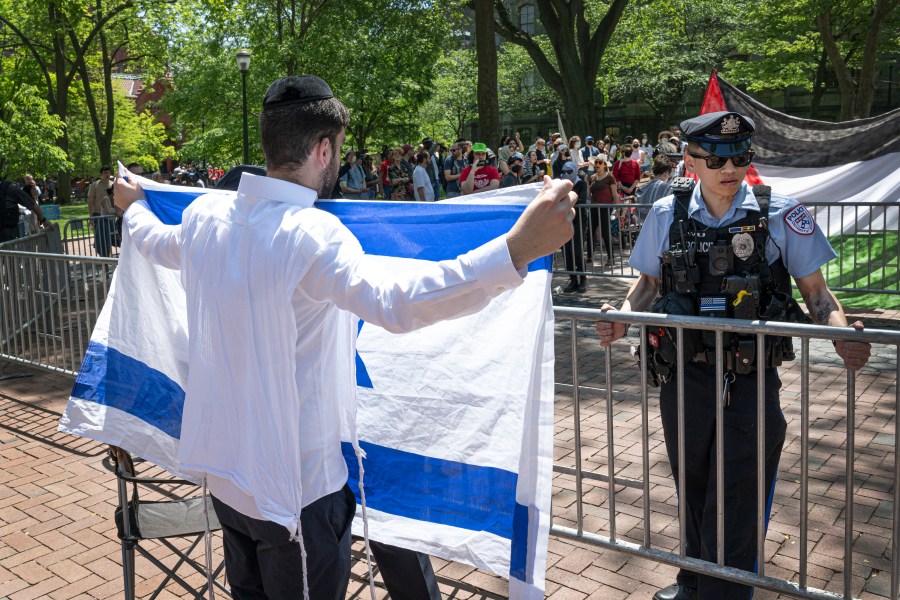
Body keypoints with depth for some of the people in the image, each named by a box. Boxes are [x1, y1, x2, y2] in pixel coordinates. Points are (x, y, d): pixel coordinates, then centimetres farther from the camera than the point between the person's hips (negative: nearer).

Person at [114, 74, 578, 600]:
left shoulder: (205, 214, -1)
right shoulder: (312, 234, -25)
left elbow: (157, 244, 23)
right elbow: (393, 301, -43)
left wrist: (133, 206, 46)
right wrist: (517, 248, -50)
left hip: (222, 467, 7)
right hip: (296, 484, -7)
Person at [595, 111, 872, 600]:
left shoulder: (781, 215, -6)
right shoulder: (666, 216, 0)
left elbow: (815, 291, 0)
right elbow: (649, 285, 11)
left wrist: (842, 334, -20)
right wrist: (623, 318, -9)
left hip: (750, 382, -2)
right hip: (683, 379, 3)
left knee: (734, 506, 3)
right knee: (692, 495, 20)